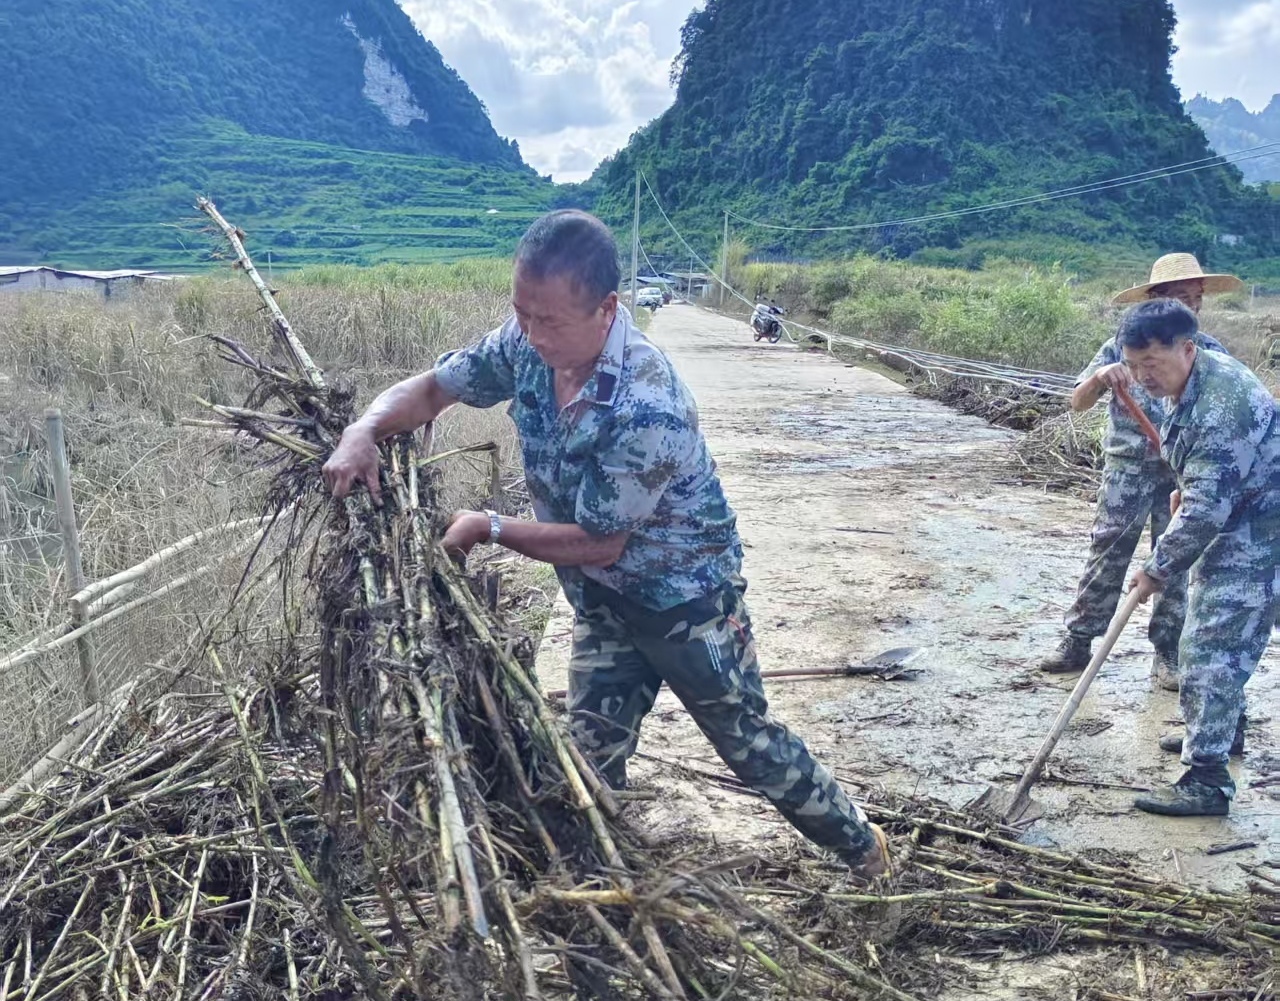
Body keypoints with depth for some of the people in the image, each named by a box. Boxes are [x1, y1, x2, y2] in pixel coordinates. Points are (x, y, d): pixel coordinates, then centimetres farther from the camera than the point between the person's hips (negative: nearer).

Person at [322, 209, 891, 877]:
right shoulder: (526, 343, -14)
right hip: (602, 597, 6)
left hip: (685, 592, -6)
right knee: (593, 755, 10)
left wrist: (487, 528, -17)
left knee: (748, 741, 9)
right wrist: (363, 433, -23)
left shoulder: (648, 407, -35)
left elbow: (597, 544, -26)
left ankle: (866, 853, 32)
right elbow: (429, 391, -3)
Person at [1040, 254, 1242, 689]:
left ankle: (1168, 654, 17)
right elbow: (1078, 402, -4)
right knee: (1106, 558, 2)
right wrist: (1101, 377, -24)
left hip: (1185, 475, 2)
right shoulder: (1123, 346, -3)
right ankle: (1078, 641, 12)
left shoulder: (1211, 352, 1)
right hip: (1127, 470, -1)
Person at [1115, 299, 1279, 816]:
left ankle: (1206, 782, -7)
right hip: (1229, 524, 11)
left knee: (1211, 652, -11)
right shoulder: (1200, 372, 0)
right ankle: (1220, 730, 43)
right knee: (1210, 635, 24)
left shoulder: (1221, 410, -32)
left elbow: (1204, 512, -30)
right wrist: (1185, 486, 15)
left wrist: (1158, 570, -21)